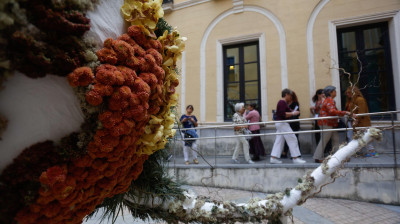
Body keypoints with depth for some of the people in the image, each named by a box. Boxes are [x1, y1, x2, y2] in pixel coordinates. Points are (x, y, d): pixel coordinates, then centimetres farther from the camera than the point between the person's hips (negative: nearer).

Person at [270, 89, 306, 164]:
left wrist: (292, 112, 14)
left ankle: (273, 158, 6)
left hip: (279, 123, 11)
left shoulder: (281, 102, 19)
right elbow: (283, 114, -23)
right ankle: (295, 158, -3)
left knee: (279, 141, 8)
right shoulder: (283, 102, -13)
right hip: (282, 123, -11)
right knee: (292, 139, -6)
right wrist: (293, 113, -15)